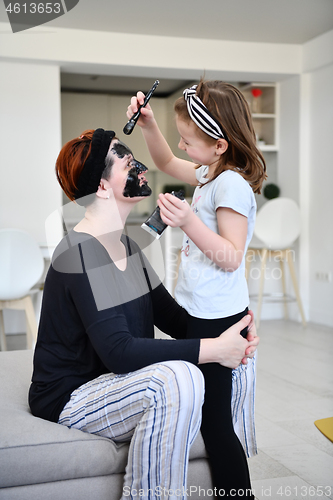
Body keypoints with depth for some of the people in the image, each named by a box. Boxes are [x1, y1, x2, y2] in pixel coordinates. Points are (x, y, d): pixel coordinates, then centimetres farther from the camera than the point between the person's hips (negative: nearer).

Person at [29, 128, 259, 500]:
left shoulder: (125, 245, 10)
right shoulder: (79, 253, -22)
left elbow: (170, 316, 7)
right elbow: (118, 351, -30)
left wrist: (229, 334, -12)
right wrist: (214, 349, -28)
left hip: (113, 383, 9)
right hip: (68, 399, -9)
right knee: (178, 378, -33)